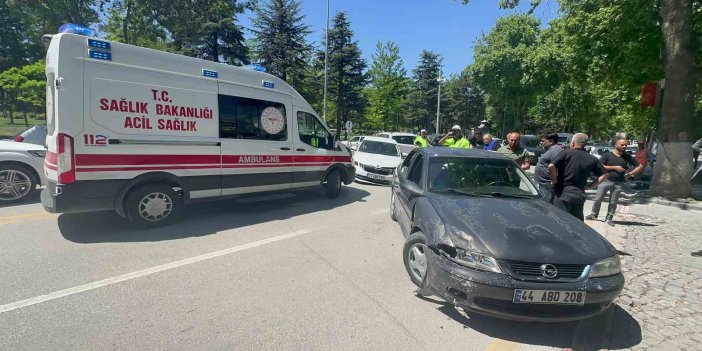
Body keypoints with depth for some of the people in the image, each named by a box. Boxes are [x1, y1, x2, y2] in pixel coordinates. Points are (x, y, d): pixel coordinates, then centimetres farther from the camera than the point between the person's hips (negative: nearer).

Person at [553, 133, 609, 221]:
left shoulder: (566, 153, -6)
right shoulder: (592, 159, 9)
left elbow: (551, 166, -19)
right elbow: (604, 174, 11)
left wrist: (554, 181, -6)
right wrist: (590, 186, 11)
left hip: (564, 193, -5)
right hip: (580, 194, 5)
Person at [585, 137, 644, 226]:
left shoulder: (627, 157, 8)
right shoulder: (607, 155, -1)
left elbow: (640, 166, 15)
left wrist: (631, 174, 2)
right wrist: (615, 167, -13)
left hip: (618, 183, 2)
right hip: (606, 180, -2)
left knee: (613, 202, 6)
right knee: (598, 199, 1)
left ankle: (608, 218, 17)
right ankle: (594, 214, 18)